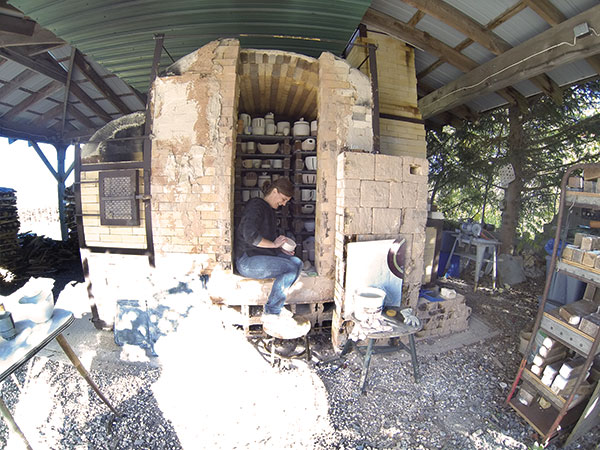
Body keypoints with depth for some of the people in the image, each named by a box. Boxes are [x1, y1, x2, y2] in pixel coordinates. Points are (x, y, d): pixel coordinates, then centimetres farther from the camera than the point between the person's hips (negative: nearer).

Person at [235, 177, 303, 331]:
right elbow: (250, 236, -26)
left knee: (297, 262, -6)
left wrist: (280, 247, 8)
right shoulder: (256, 205, -13)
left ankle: (276, 305, 2)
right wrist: (274, 244, -15)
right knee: (290, 268, -22)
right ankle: (271, 313, -9)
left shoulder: (269, 209, 18)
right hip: (247, 260, -10)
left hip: (262, 254, 10)